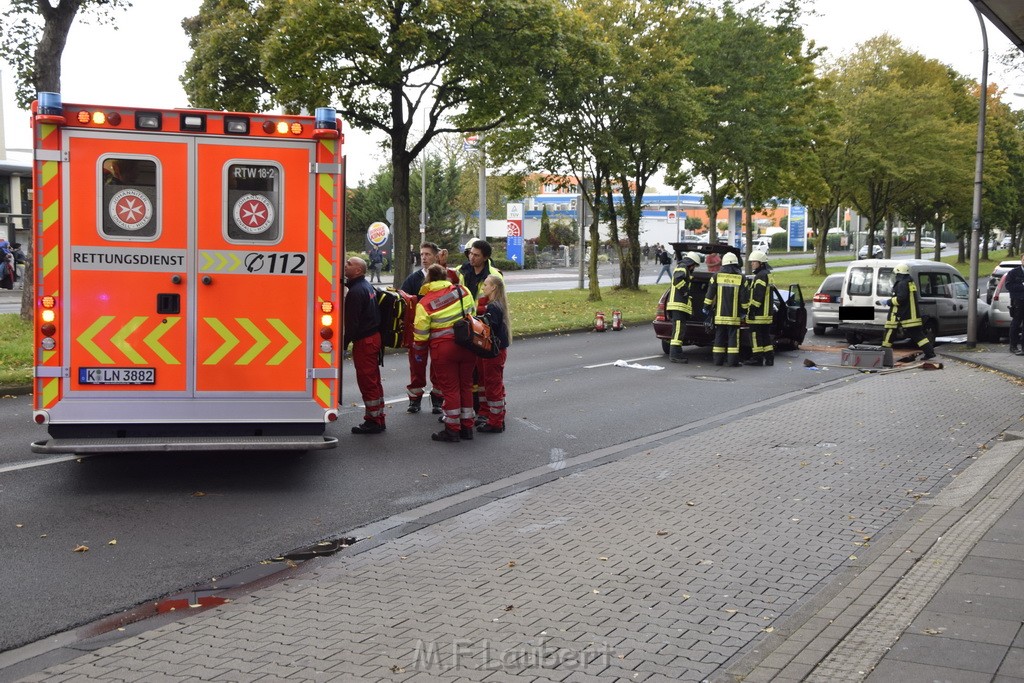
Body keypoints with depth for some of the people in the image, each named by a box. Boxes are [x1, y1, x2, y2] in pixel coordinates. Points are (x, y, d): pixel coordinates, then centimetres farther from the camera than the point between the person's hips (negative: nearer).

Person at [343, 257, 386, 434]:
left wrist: (344, 343, -14)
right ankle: (378, 420, 21)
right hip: (374, 337, 10)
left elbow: (352, 322, -19)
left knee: (367, 382, -4)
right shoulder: (368, 286, 13)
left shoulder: (356, 291, -18)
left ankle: (373, 422, 0)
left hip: (364, 341, -10)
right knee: (374, 381, 15)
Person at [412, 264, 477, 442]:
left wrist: (419, 350, 12)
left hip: (444, 349, -4)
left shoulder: (424, 303, -9)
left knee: (450, 388, 5)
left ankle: (452, 430, 10)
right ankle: (467, 427, 21)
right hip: (467, 345, 4)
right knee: (466, 385, 14)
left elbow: (421, 333, -6)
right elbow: (472, 314, 11)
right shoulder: (462, 291, -1)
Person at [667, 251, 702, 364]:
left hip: (680, 305, 11)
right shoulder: (682, 268, -9)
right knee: (678, 329, -13)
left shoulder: (684, 270, 26)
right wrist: (686, 291, -19)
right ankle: (674, 355, -17)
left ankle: (677, 353, 22)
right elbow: (677, 280, -28)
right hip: (678, 305, -11)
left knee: (679, 329, 16)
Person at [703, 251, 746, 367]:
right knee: (733, 337, 1)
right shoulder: (740, 278, -2)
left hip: (719, 313, 2)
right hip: (734, 314, -1)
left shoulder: (716, 276, 0)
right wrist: (744, 311, 10)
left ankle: (718, 360, 10)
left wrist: (707, 307, 11)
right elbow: (744, 297, 0)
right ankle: (732, 361, -2)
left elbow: (710, 294, 1)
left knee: (719, 337, 9)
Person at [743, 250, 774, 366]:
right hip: (766, 313, 10)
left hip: (759, 313, -10)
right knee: (765, 336, 13)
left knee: (756, 335, -5)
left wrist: (752, 309, -20)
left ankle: (757, 358, -3)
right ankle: (769, 358, 14)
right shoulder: (767, 274, 19)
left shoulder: (761, 276, -14)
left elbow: (758, 296, -21)